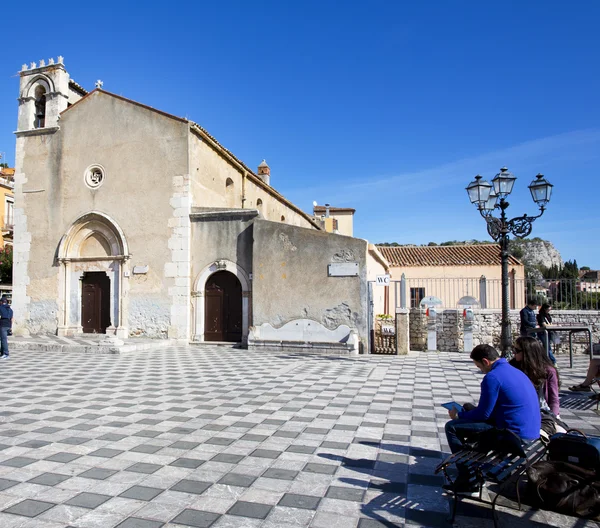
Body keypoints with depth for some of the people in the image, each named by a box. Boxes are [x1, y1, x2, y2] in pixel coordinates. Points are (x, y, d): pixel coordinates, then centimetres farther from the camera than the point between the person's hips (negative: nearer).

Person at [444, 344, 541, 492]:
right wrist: (467, 411, 24)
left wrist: (459, 415, 5)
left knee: (451, 427, -5)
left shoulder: (492, 377, -16)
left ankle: (466, 480, 1)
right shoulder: (515, 371, 14)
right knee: (470, 409, 26)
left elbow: (483, 414, -13)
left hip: (515, 435, -10)